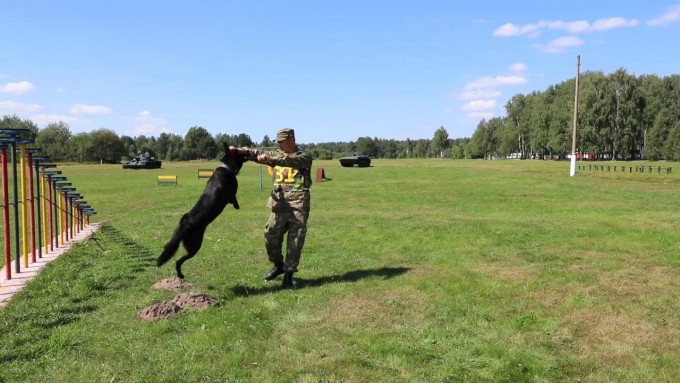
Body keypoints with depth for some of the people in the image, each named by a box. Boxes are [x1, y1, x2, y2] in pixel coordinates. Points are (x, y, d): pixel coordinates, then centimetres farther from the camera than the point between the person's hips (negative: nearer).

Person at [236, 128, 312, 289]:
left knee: (295, 241, -1)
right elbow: (258, 154, 2)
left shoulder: (304, 157, -1)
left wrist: (269, 159, -34)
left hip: (298, 205, -4)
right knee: (271, 237, 4)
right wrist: (240, 151, -15)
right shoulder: (277, 155, 14)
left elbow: (290, 160, -22)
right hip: (279, 204, 5)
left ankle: (288, 275, 9)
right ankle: (278, 266, 27)